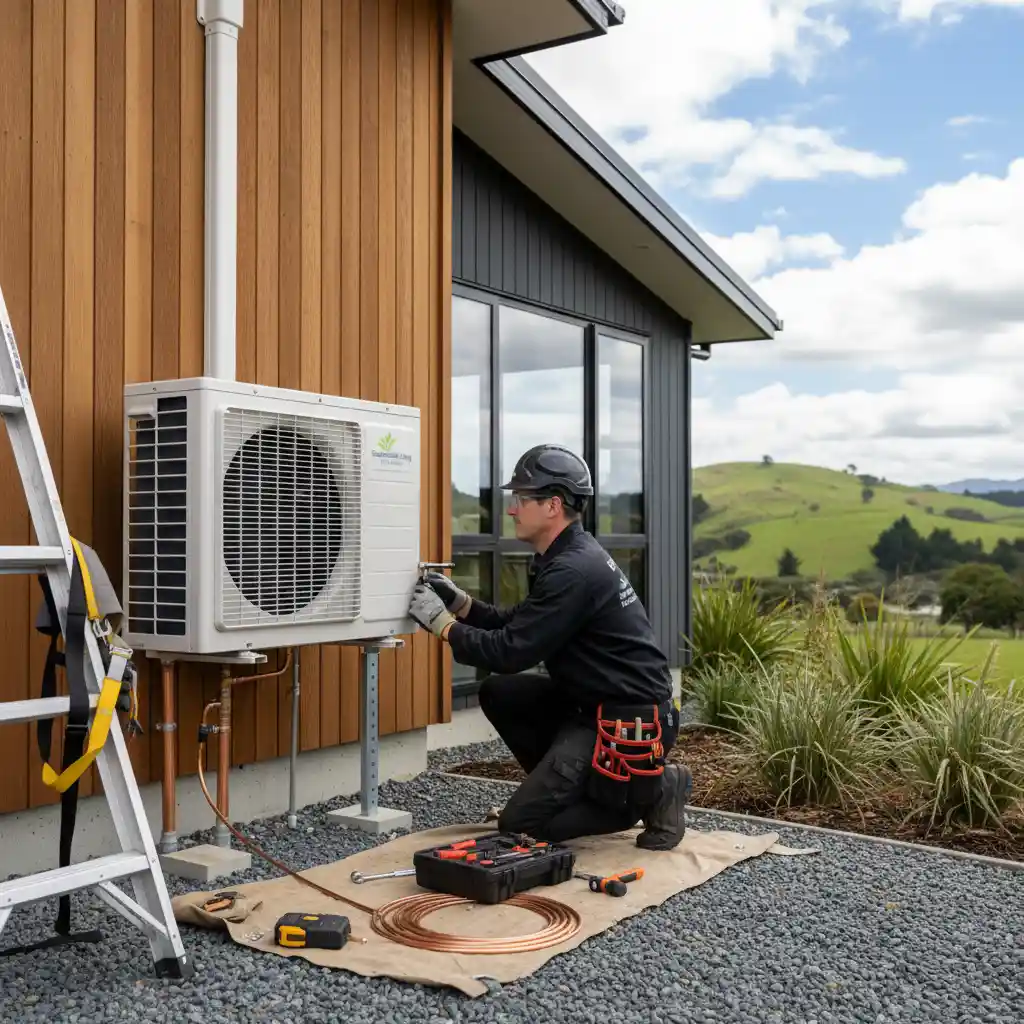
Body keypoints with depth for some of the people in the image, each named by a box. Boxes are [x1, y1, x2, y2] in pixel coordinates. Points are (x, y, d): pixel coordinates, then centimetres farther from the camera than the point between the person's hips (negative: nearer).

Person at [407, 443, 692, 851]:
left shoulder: (574, 571, -22)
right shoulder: (567, 557, 10)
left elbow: (510, 652, -21)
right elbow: (518, 625, 18)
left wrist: (442, 624, -11)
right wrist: (461, 603, 6)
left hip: (630, 722, -10)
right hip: (593, 704, 10)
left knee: (520, 822, -9)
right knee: (498, 694, 8)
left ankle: (652, 790, -1)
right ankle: (572, 786, 12)